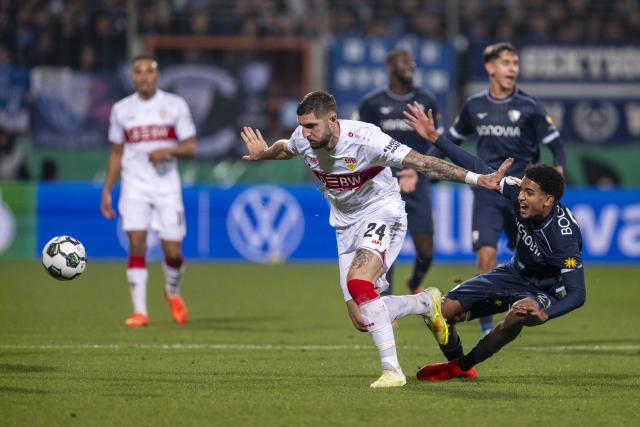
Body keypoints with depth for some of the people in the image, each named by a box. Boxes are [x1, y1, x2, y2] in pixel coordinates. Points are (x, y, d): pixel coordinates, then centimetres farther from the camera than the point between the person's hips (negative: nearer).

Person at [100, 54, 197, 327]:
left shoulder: (175, 105, 1)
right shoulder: (121, 110, 7)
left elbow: (191, 148, 1)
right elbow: (116, 154, 14)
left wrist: (168, 151, -18)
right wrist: (106, 190, 8)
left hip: (167, 185, -1)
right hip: (135, 186, 1)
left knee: (172, 252, -2)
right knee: (136, 245, -13)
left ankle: (173, 292, 30)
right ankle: (139, 311, -9)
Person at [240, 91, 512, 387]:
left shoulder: (365, 138, -28)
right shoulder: (303, 140, -11)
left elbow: (421, 163, -30)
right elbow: (285, 149, 17)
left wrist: (477, 179, -35)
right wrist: (263, 154, 34)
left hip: (381, 213, -6)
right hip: (346, 225, 6)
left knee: (358, 282, -34)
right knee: (362, 321, -1)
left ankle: (391, 370, -28)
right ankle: (426, 303, 28)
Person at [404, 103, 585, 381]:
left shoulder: (564, 236, -34)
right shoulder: (517, 191, -20)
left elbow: (577, 294, -32)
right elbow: (480, 171, -13)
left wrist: (544, 315, -49)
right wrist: (434, 138, -16)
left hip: (543, 290, -6)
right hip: (515, 274, 6)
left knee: (519, 315, -40)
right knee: (443, 311, -5)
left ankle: (461, 366, -16)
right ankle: (455, 364, 26)